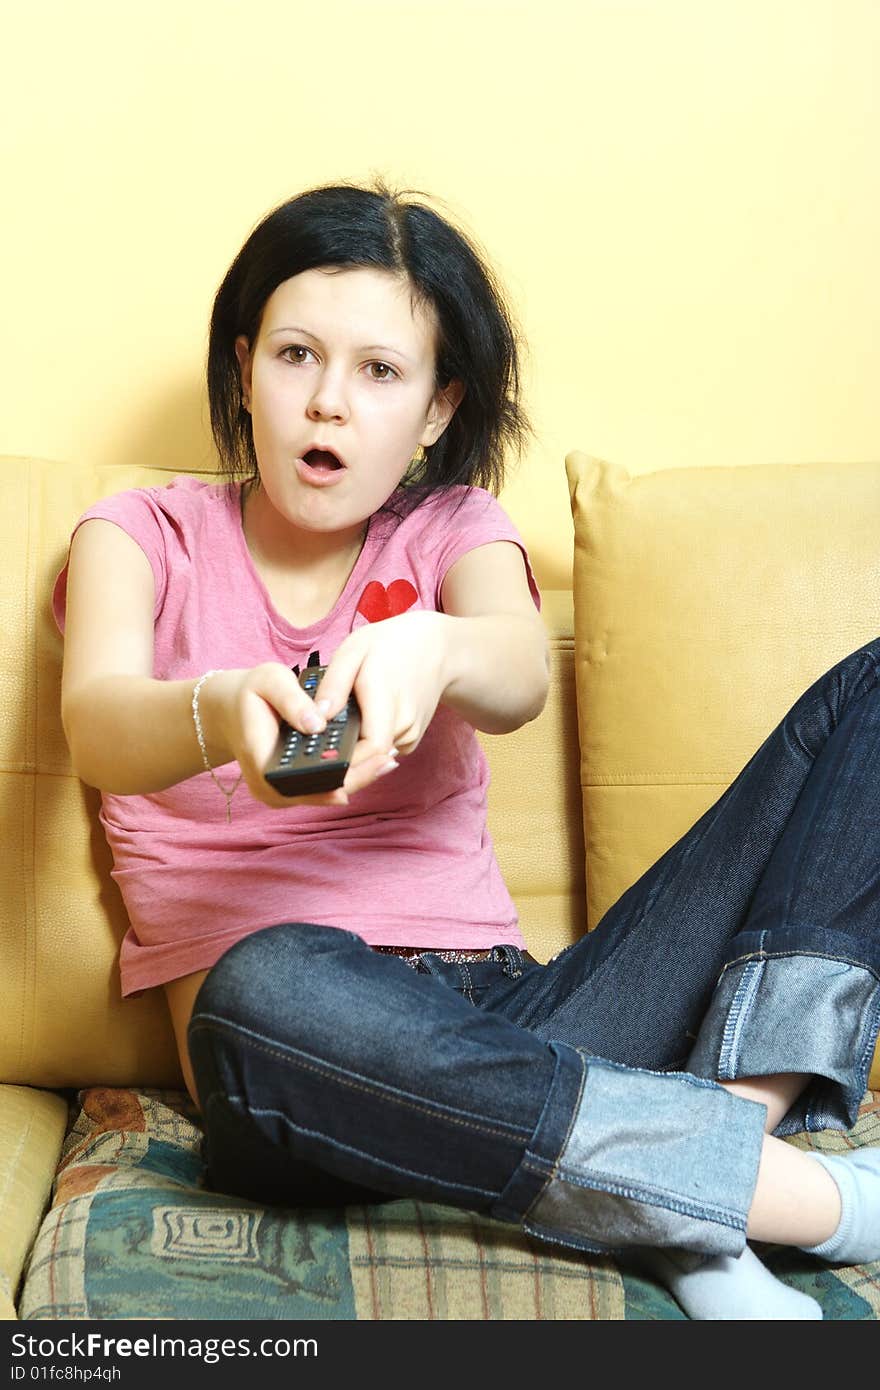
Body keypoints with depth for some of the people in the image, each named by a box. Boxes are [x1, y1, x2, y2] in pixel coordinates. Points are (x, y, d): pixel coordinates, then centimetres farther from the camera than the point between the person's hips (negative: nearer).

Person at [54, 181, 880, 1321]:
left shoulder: (453, 529, 14)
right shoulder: (142, 535, 10)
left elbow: (521, 681, -10)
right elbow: (97, 727, -12)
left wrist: (433, 647, -35)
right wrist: (220, 713, -36)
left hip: (509, 1014, 3)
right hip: (294, 1054, -2)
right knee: (270, 988, -41)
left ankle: (722, 1168, -24)